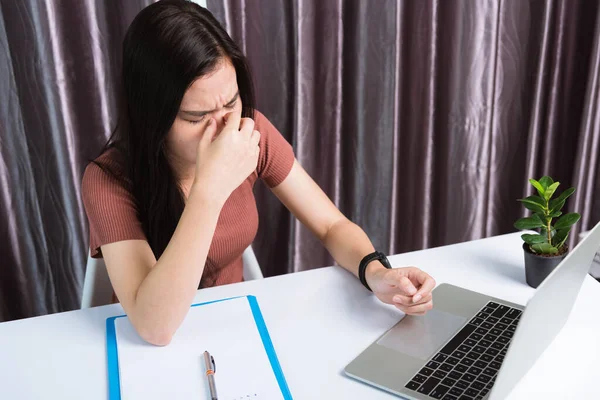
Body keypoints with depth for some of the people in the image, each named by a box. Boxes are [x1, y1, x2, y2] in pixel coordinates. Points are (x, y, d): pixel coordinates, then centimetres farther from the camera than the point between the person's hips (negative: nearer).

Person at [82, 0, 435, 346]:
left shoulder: (253, 132, -12)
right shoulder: (109, 180, -21)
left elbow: (334, 226, -7)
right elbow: (155, 327, -29)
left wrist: (376, 272, -26)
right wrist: (209, 189, -34)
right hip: (153, 353, -2)